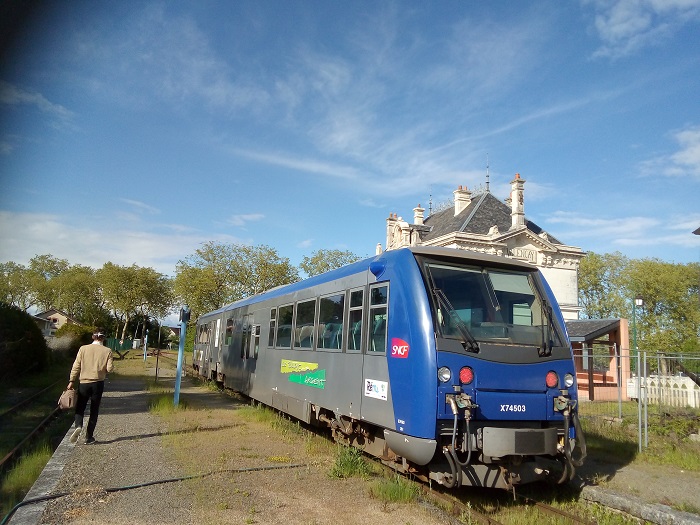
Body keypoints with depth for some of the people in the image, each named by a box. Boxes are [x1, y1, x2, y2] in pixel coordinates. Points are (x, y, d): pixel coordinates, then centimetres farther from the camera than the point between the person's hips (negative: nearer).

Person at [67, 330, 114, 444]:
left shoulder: (83, 349, -1)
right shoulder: (107, 351, -3)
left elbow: (76, 366, -3)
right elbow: (110, 368, -7)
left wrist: (71, 381, 2)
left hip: (84, 383, 0)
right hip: (98, 383, 0)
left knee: (80, 408, 12)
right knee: (94, 410, 10)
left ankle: (78, 426, -16)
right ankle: (89, 437, 10)